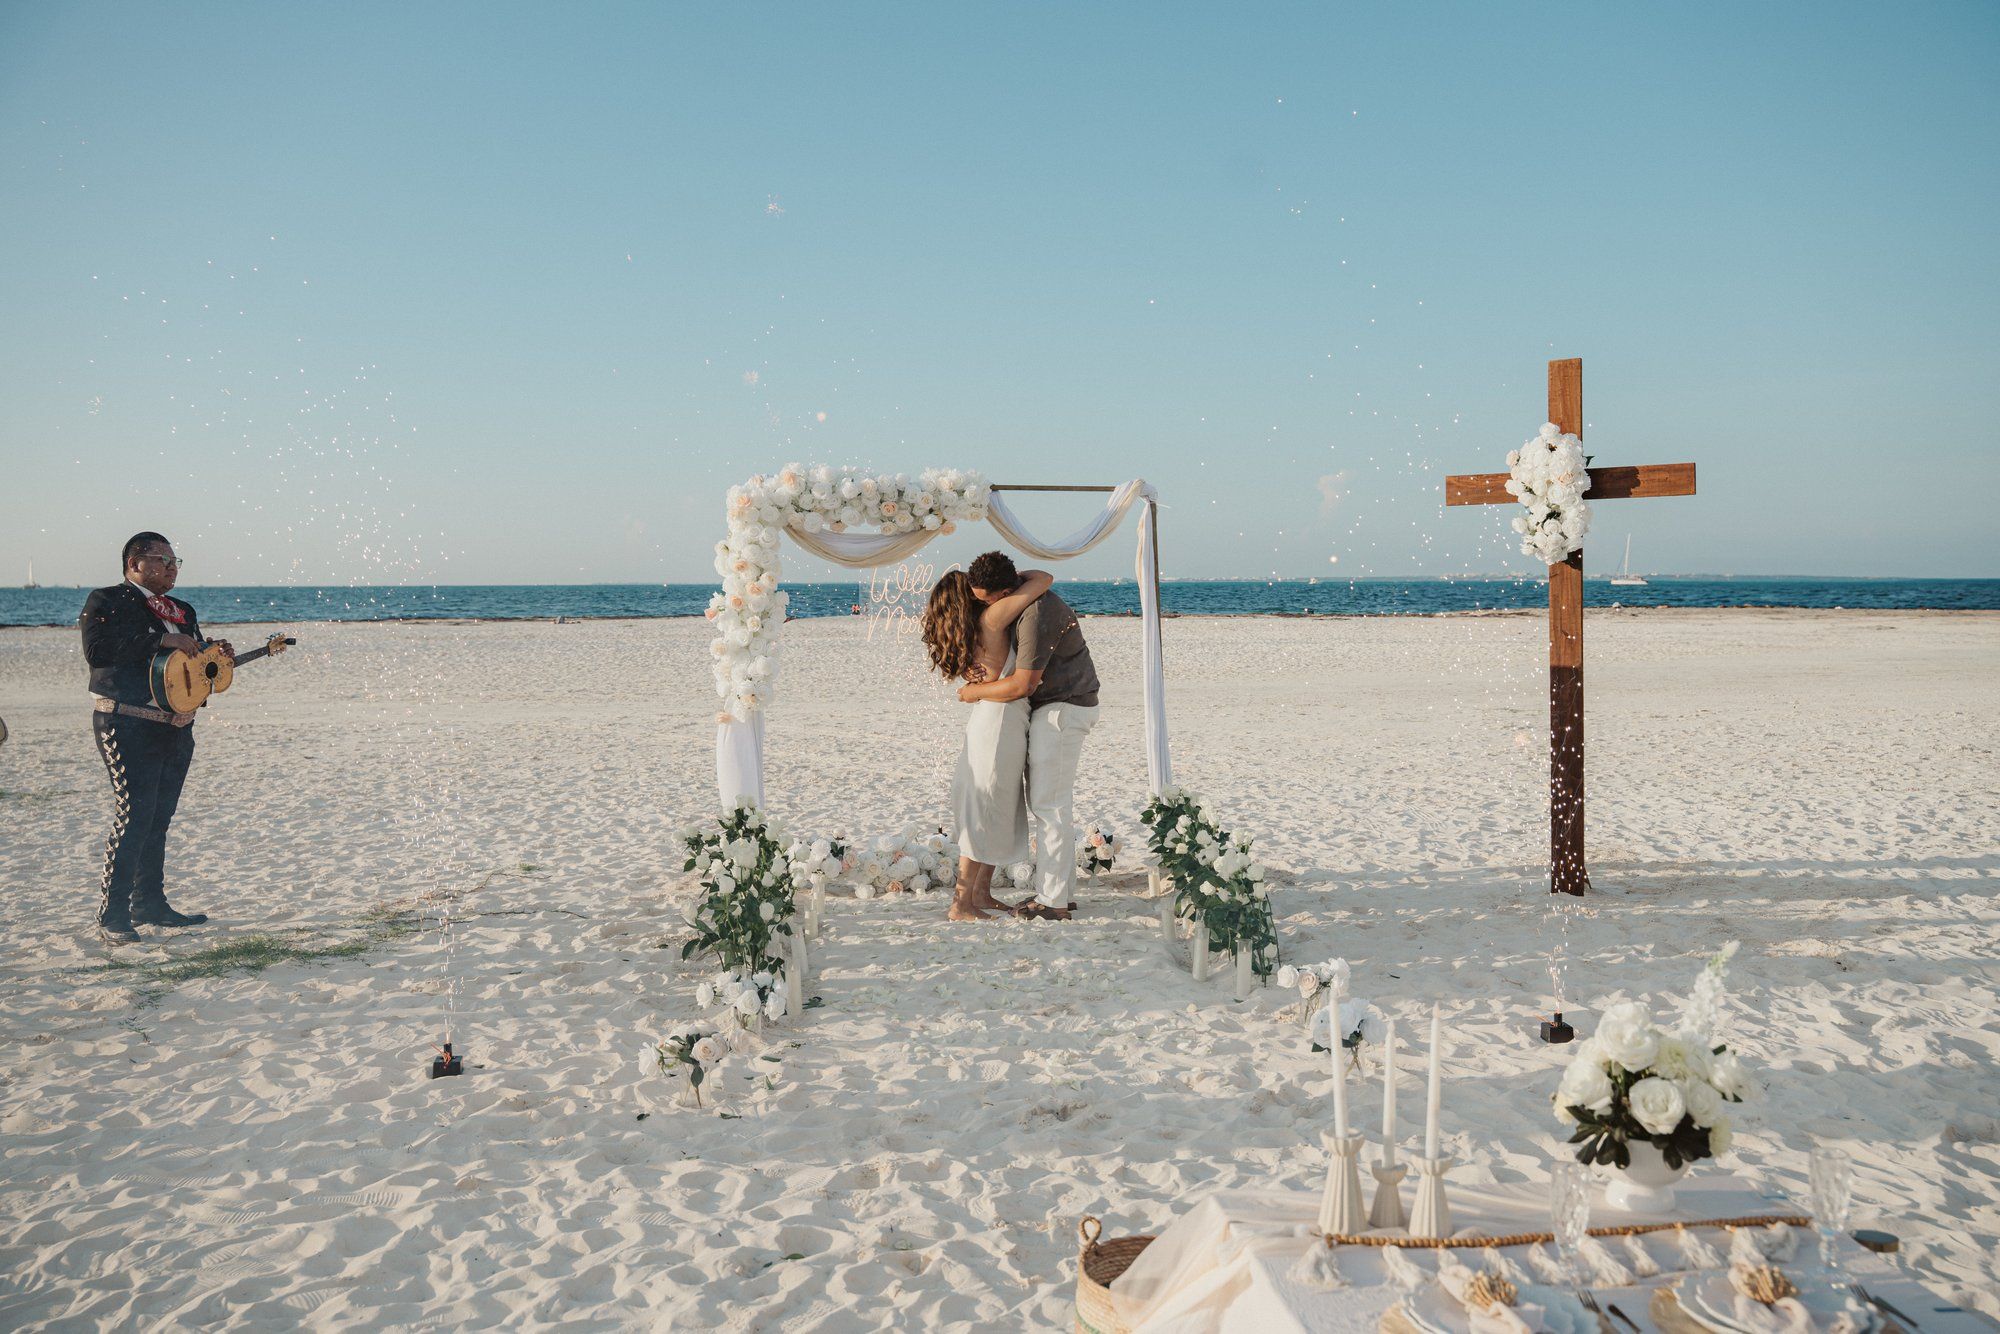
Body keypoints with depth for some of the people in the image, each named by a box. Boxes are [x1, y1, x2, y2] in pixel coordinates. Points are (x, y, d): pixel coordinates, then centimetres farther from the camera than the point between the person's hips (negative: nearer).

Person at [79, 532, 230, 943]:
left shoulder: (183, 611, 19)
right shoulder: (107, 601, -4)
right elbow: (97, 649, -21)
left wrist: (214, 655, 2)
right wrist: (162, 640, -22)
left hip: (176, 729, 8)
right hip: (129, 727, -7)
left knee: (159, 820, 12)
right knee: (133, 817, -11)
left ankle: (150, 904, 21)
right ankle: (112, 915, -4)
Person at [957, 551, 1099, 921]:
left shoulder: (1036, 616, -25)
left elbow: (1023, 685, -24)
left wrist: (975, 692, -9)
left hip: (1062, 710, -10)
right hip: (1054, 708, 10)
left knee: (1049, 805, -7)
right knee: (1055, 803, 14)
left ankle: (1052, 901, -2)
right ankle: (1063, 891, 20)